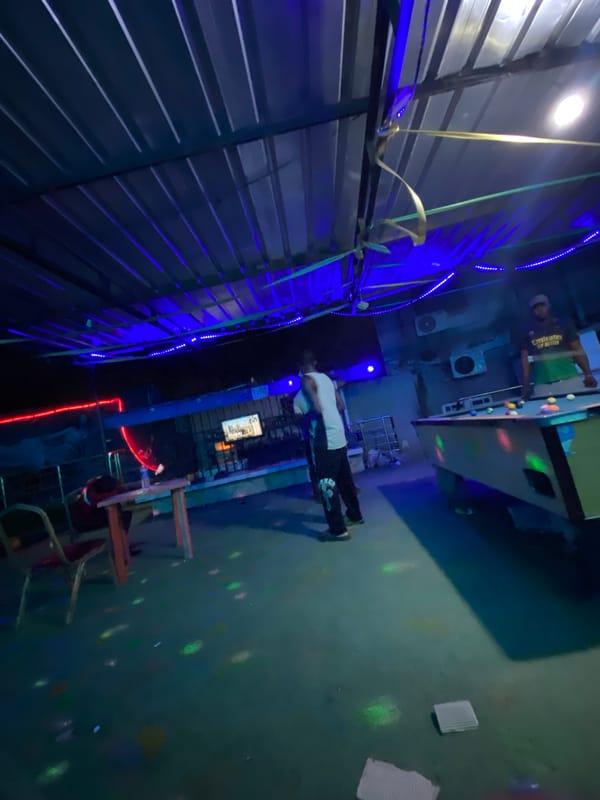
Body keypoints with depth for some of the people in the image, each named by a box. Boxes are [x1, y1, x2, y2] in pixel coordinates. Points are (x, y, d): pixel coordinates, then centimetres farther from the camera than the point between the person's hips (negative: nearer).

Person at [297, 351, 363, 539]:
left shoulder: (306, 380, -9)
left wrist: (302, 417, -2)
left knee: (327, 483, 0)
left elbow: (317, 409, -20)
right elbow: (341, 405, 15)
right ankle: (355, 515, 34)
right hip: (339, 436, 9)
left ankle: (338, 529, 6)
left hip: (324, 439, -9)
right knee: (344, 479, 20)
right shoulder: (326, 378, 15)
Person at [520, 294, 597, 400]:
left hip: (570, 380, 1)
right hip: (543, 386, -1)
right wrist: (526, 384, -2)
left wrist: (588, 374, -4)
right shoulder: (528, 332, 10)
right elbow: (525, 359, 7)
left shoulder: (564, 325, 11)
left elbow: (578, 351, 8)